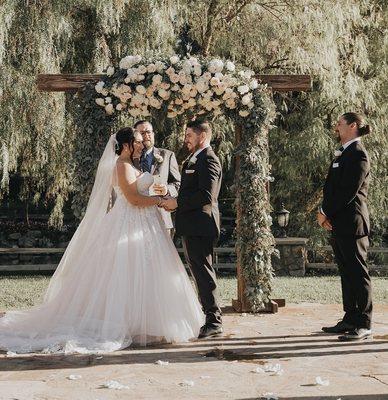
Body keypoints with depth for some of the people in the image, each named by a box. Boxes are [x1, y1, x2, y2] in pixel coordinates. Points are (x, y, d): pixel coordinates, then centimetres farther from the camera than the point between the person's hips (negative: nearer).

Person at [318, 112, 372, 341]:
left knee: (358, 273, -5)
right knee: (347, 273, 13)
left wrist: (326, 212, -10)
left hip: (352, 224, -10)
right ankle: (350, 320, 20)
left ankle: (364, 325, 0)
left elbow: (348, 192, -18)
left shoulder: (358, 155, -12)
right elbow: (331, 187, 17)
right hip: (338, 224, 10)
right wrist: (325, 213, 2)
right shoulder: (343, 154, 18)